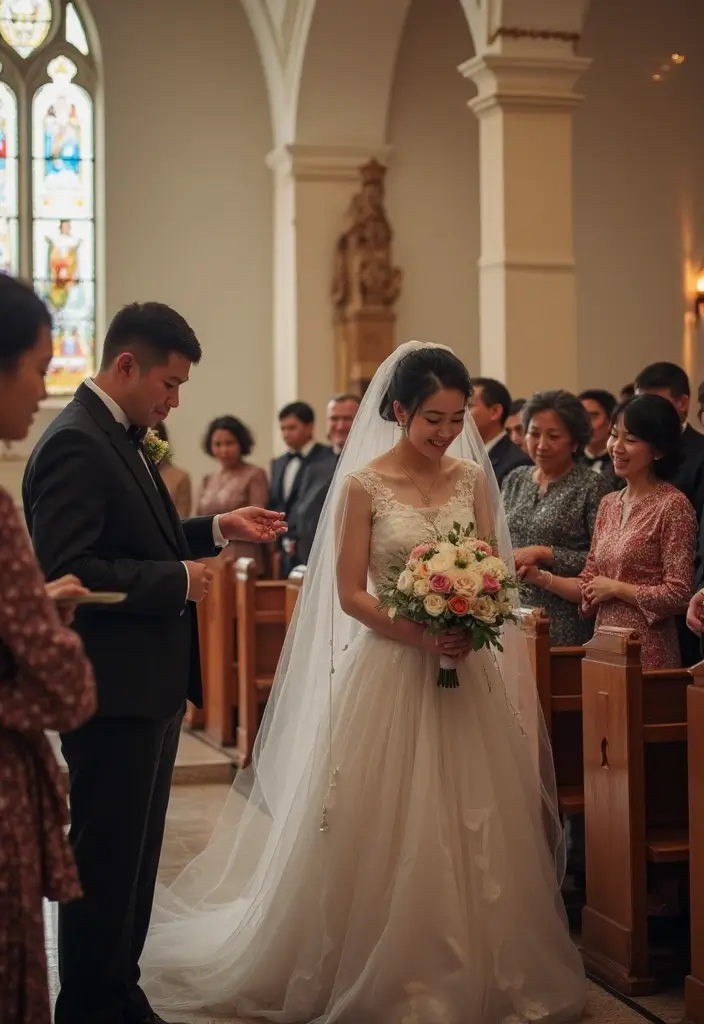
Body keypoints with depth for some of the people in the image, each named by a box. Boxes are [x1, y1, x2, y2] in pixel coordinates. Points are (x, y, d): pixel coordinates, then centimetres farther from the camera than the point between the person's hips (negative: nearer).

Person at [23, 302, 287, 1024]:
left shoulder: (119, 436, 12)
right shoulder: (76, 443, -18)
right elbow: (67, 570, -26)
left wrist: (218, 530, 10)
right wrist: (180, 580, -20)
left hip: (150, 687, 10)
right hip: (114, 692, -10)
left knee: (134, 856, 19)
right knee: (107, 860, 2)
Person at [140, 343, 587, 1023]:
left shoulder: (473, 477, 6)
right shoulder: (363, 484, -5)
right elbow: (350, 594, -7)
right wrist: (422, 635, -19)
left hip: (464, 666, 3)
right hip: (389, 668, -3)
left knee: (471, 828, 5)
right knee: (384, 829, 1)